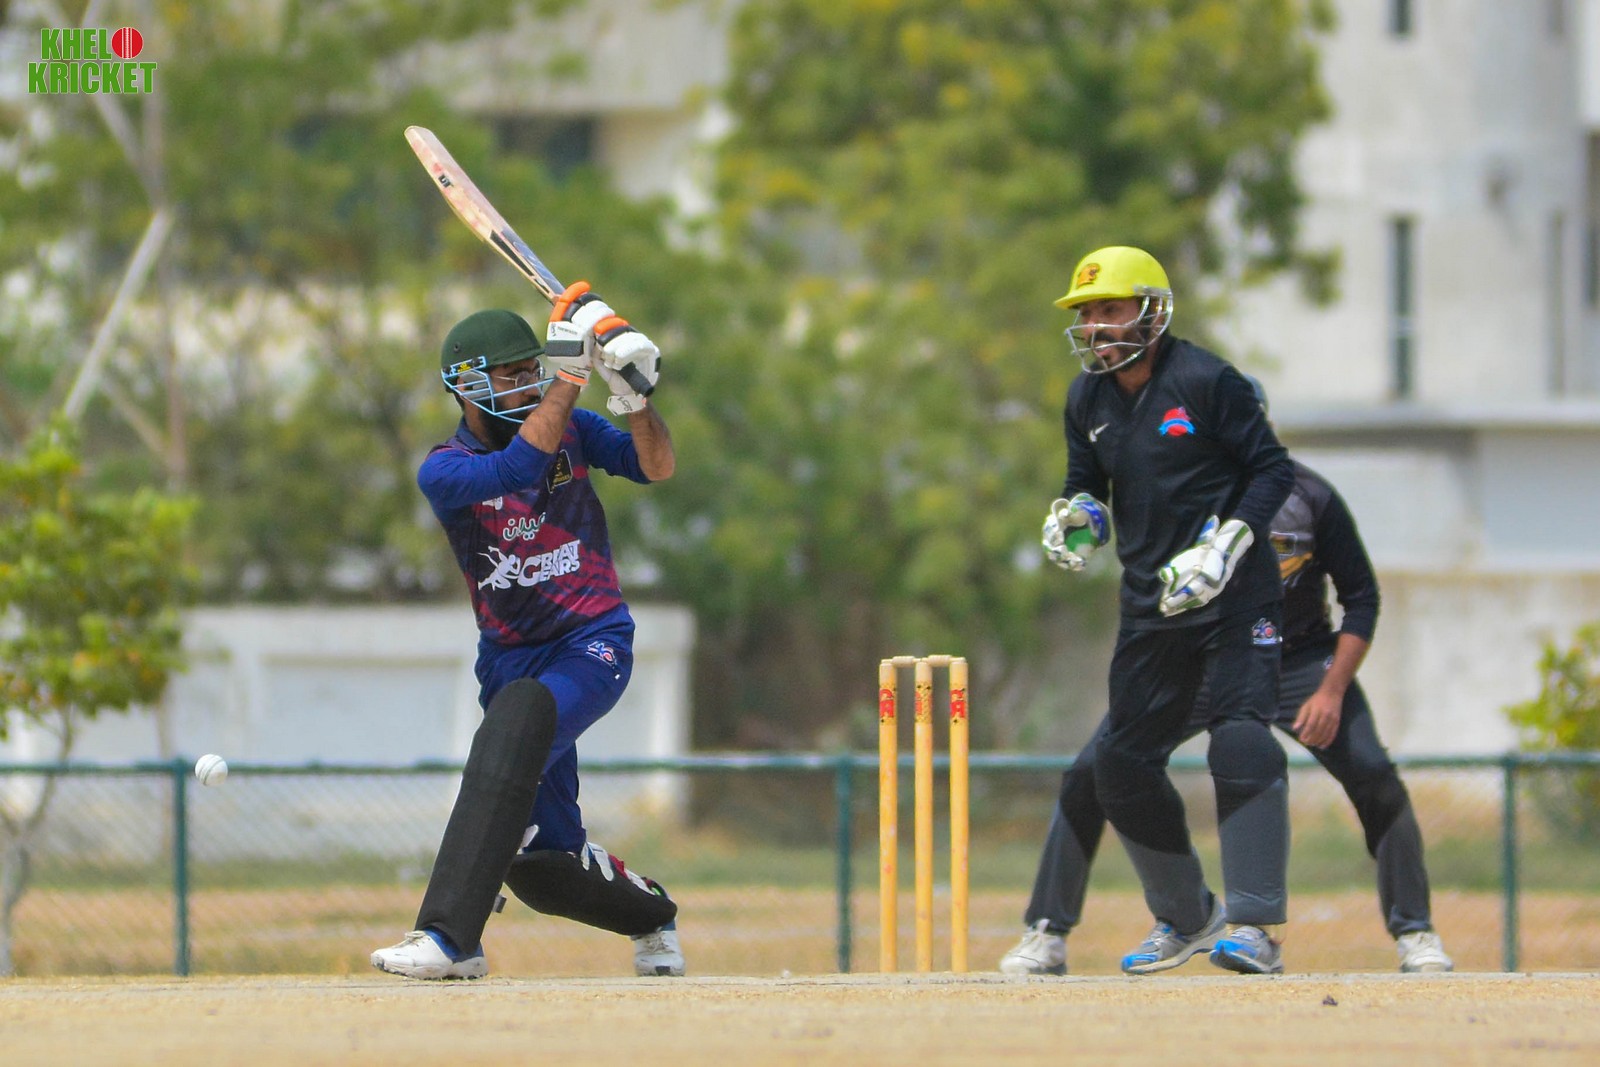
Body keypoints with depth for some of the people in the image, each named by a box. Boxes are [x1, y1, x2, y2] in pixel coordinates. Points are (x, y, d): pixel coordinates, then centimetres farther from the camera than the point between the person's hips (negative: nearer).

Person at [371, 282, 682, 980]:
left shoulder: (568, 427, 3)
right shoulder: (443, 471, -7)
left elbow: (656, 466, -5)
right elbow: (520, 466, -24)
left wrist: (633, 393, -21)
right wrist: (571, 371, -24)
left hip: (593, 642, -2)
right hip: (511, 657, 2)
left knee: (516, 718, -35)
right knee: (542, 864, 0)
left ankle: (450, 935, -40)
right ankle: (652, 915, 37)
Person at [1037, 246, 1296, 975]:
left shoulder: (1204, 382, -12)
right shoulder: (1088, 400, 7)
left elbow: (1273, 469, -10)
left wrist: (1224, 546, -20)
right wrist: (1074, 518, -5)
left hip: (1233, 597, -7)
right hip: (1151, 606, 7)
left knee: (1241, 743, -19)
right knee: (1123, 765, 7)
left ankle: (1255, 926, -17)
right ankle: (1186, 916, 25)